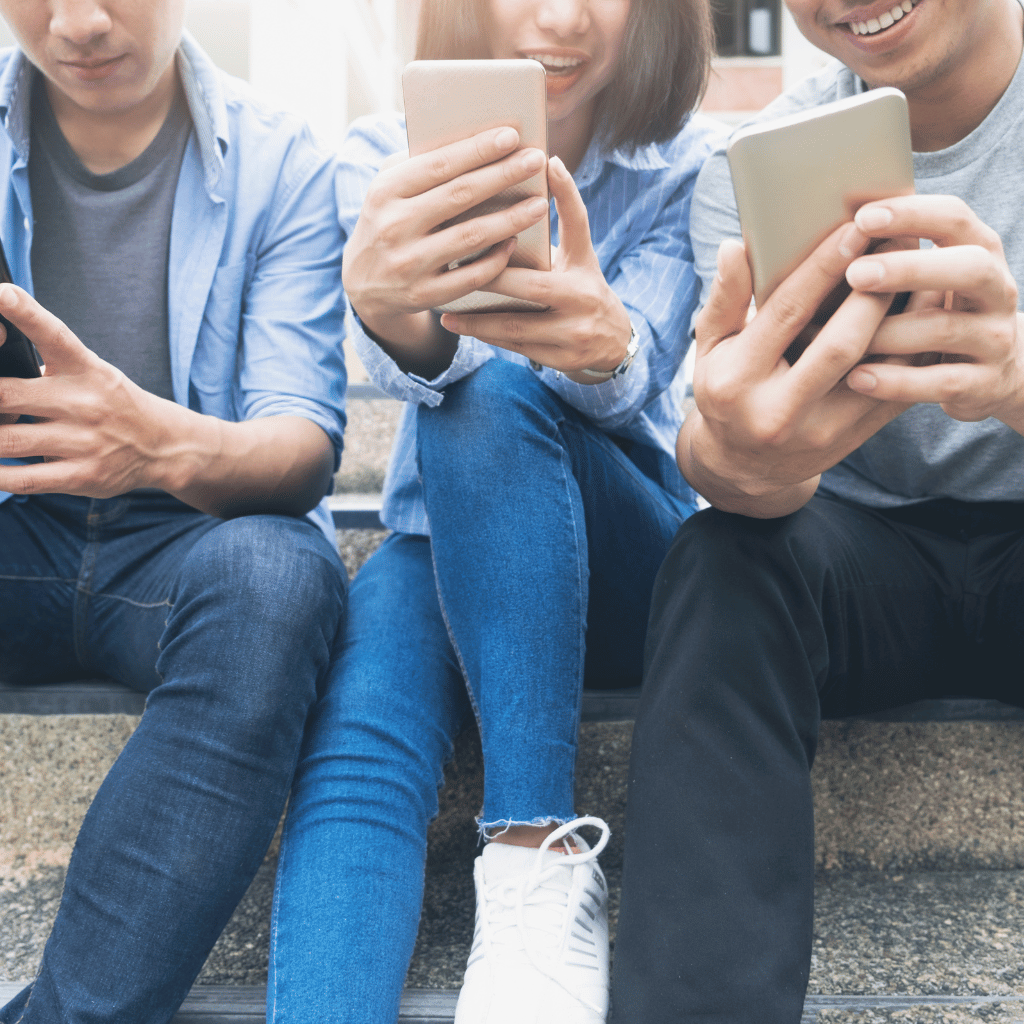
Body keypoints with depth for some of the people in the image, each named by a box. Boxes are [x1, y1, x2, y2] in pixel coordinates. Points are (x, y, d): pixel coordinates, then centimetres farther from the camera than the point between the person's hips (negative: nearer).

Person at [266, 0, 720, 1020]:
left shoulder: (686, 165, -4)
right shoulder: (383, 159, -4)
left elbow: (637, 381, -21)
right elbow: (412, 364, -24)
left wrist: (605, 344, -48)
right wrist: (385, 303, -51)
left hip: (624, 567, 0)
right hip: (441, 549, 1)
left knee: (496, 391, -32)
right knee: (354, 745, -32)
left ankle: (539, 858, -34)